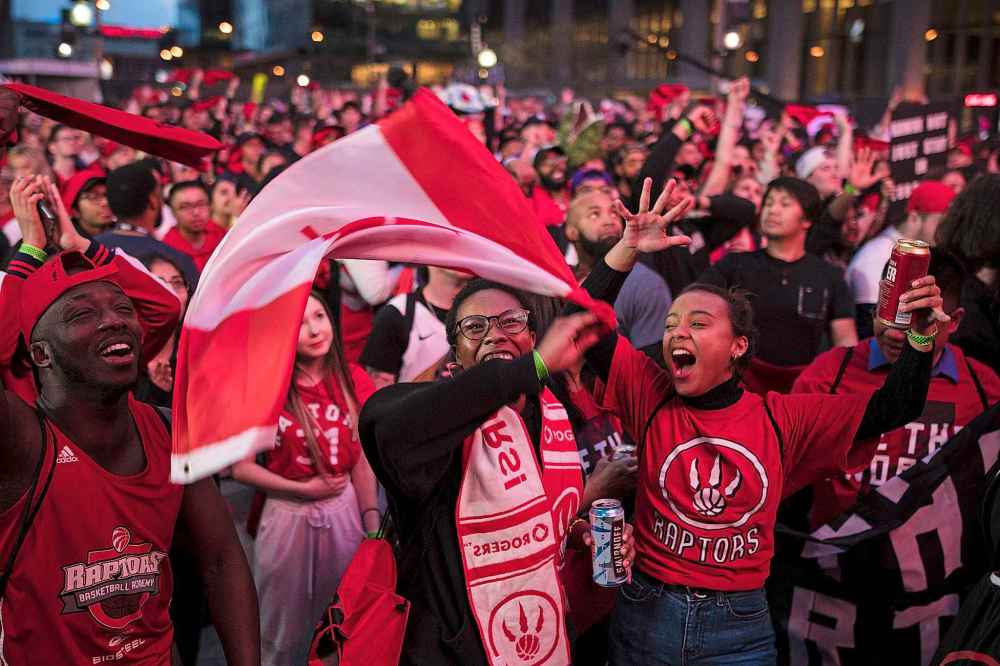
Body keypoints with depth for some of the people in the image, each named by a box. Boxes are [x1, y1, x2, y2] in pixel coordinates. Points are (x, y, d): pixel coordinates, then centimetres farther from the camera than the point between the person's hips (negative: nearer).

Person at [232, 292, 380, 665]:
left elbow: (361, 462, -2)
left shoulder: (352, 380, -4)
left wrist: (372, 528, -4)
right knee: (284, 635, 14)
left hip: (345, 512, 2)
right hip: (288, 516, -2)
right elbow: (241, 468, -10)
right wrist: (303, 489, -16)